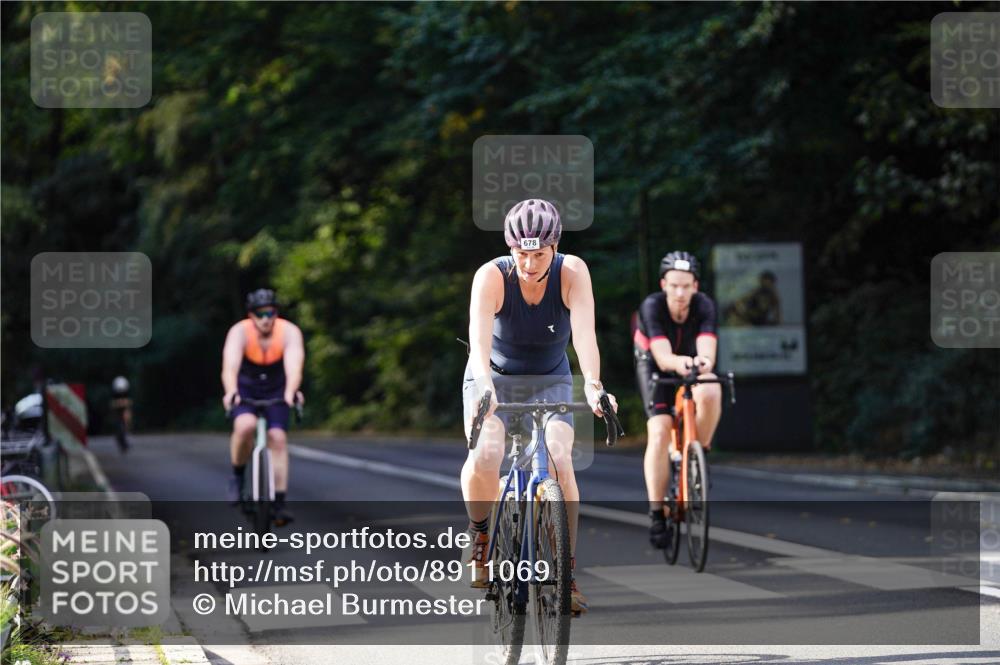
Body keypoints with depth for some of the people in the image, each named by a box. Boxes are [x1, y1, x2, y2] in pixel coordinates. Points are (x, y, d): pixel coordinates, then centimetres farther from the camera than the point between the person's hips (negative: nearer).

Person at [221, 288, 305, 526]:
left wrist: (291, 390, -60)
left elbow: (294, 364, -41)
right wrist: (230, 391, -61)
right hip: (245, 388, -1)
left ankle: (279, 503, -9)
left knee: (278, 438, -15)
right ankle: (237, 477, -7)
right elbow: (230, 366, -42)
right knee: (245, 425, -30)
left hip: (276, 390, 1)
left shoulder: (289, 332, -24)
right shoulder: (239, 332, -26)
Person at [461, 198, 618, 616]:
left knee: (559, 460, -22)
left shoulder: (572, 273, -21)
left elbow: (584, 331, -34)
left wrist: (592, 384, -52)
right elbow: (479, 336, -38)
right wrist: (483, 383, -57)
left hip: (550, 382, 1)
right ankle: (479, 535, 0)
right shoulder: (492, 276, -24)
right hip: (494, 378, -1)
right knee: (485, 455, -28)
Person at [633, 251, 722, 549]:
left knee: (710, 394, -34)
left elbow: (707, 350, -41)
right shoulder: (652, 307, -31)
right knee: (659, 432, -20)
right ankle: (657, 514, -14)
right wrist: (680, 363, -64)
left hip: (692, 364, 1)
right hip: (655, 365, -1)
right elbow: (663, 357, -41)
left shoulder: (704, 306, -28)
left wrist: (703, 363, -65)